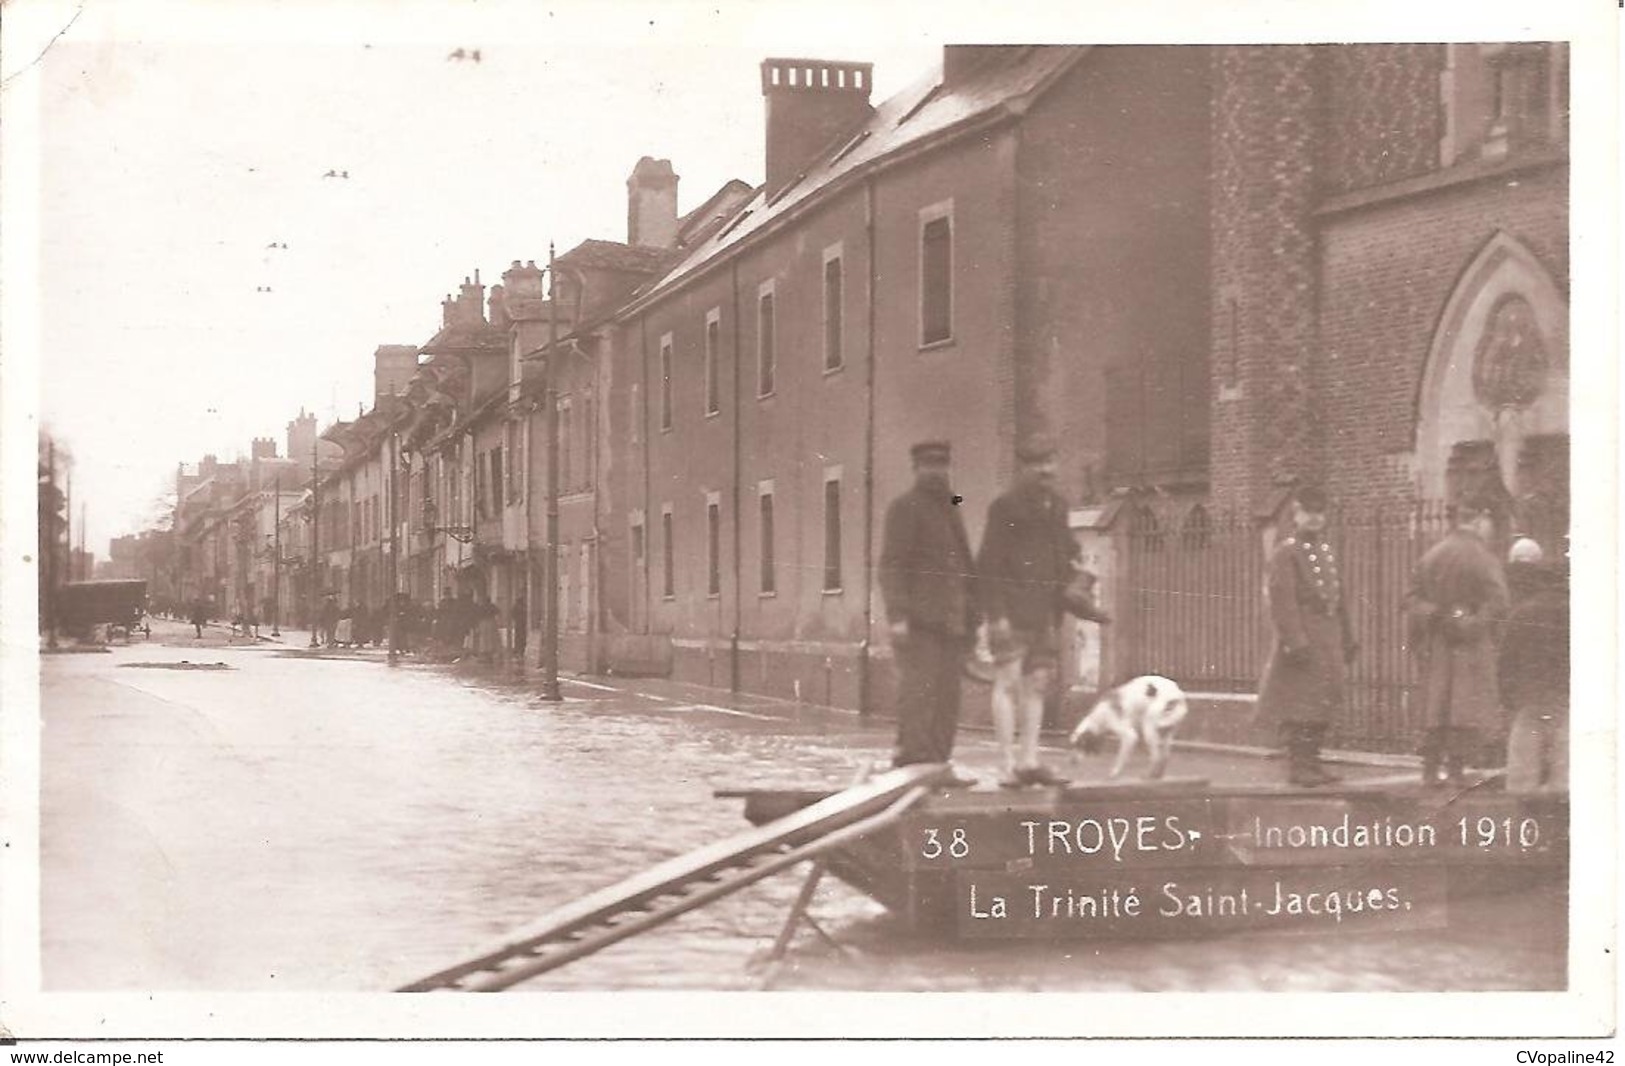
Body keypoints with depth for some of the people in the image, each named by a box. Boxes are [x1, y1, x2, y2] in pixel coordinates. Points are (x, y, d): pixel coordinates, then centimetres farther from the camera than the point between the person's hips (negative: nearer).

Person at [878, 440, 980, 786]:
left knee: (947, 695, 7)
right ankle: (915, 761, -9)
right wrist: (897, 615, -18)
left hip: (952, 620, 8)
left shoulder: (951, 510, 22)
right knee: (919, 689, -10)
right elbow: (891, 565, -10)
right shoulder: (904, 508, -3)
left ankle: (937, 764, 11)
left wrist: (973, 612, 20)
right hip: (919, 619, -8)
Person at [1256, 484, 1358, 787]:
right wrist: (1296, 642, -22)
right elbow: (1282, 602, -15)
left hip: (1328, 639, 8)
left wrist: (1347, 639, 17)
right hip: (1302, 635, -8)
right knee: (1298, 705, -5)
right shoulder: (1285, 553, -9)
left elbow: (1339, 597, 20)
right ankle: (1297, 765, 0)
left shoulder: (1328, 551, 16)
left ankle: (1312, 760, 18)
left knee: (1324, 704, 10)